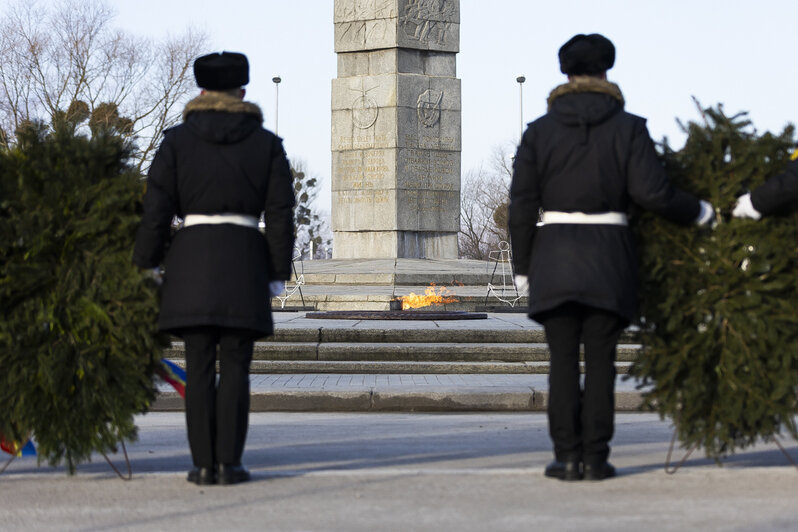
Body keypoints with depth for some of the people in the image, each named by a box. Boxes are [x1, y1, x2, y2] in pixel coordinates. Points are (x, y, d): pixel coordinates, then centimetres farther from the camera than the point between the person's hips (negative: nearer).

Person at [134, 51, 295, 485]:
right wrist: (277, 274, 6)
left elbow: (157, 210, -3)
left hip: (191, 259, 0)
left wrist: (146, 266, 4)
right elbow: (280, 214, 1)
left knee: (199, 366, 3)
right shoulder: (267, 144, 4)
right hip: (246, 261, 0)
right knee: (235, 366, 3)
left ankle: (204, 464, 0)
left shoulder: (177, 141, 2)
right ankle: (229, 462, -2)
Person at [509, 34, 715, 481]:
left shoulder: (539, 131, 2)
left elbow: (522, 204, -1)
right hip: (609, 256, 0)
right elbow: (652, 191, -9)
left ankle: (568, 456, -1)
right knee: (600, 359, 4)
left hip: (554, 253, 0)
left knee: (563, 360, 4)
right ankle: (595, 457, 1)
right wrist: (699, 213, 7)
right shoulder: (628, 127, 0)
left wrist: (523, 267, 6)